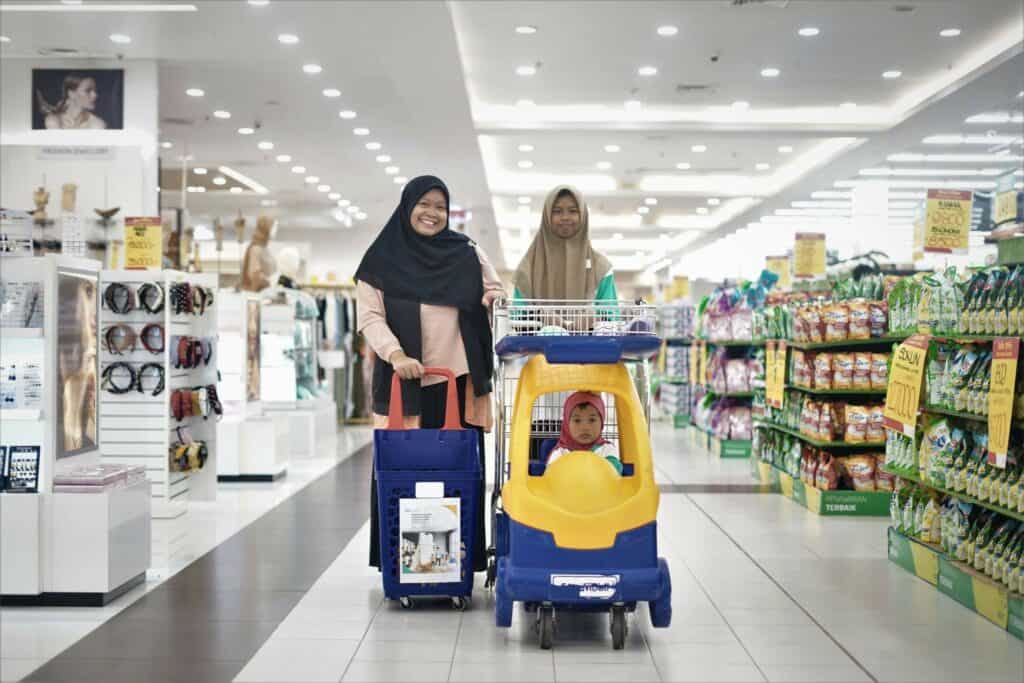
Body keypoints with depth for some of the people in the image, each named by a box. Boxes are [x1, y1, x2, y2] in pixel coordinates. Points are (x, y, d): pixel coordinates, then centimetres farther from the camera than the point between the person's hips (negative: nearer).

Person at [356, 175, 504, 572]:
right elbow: (370, 317, -1)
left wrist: (495, 298, -7)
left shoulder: (465, 253, 12)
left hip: (458, 382, 2)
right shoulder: (382, 259, 6)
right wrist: (395, 354, -18)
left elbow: (495, 293, 18)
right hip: (404, 384, -1)